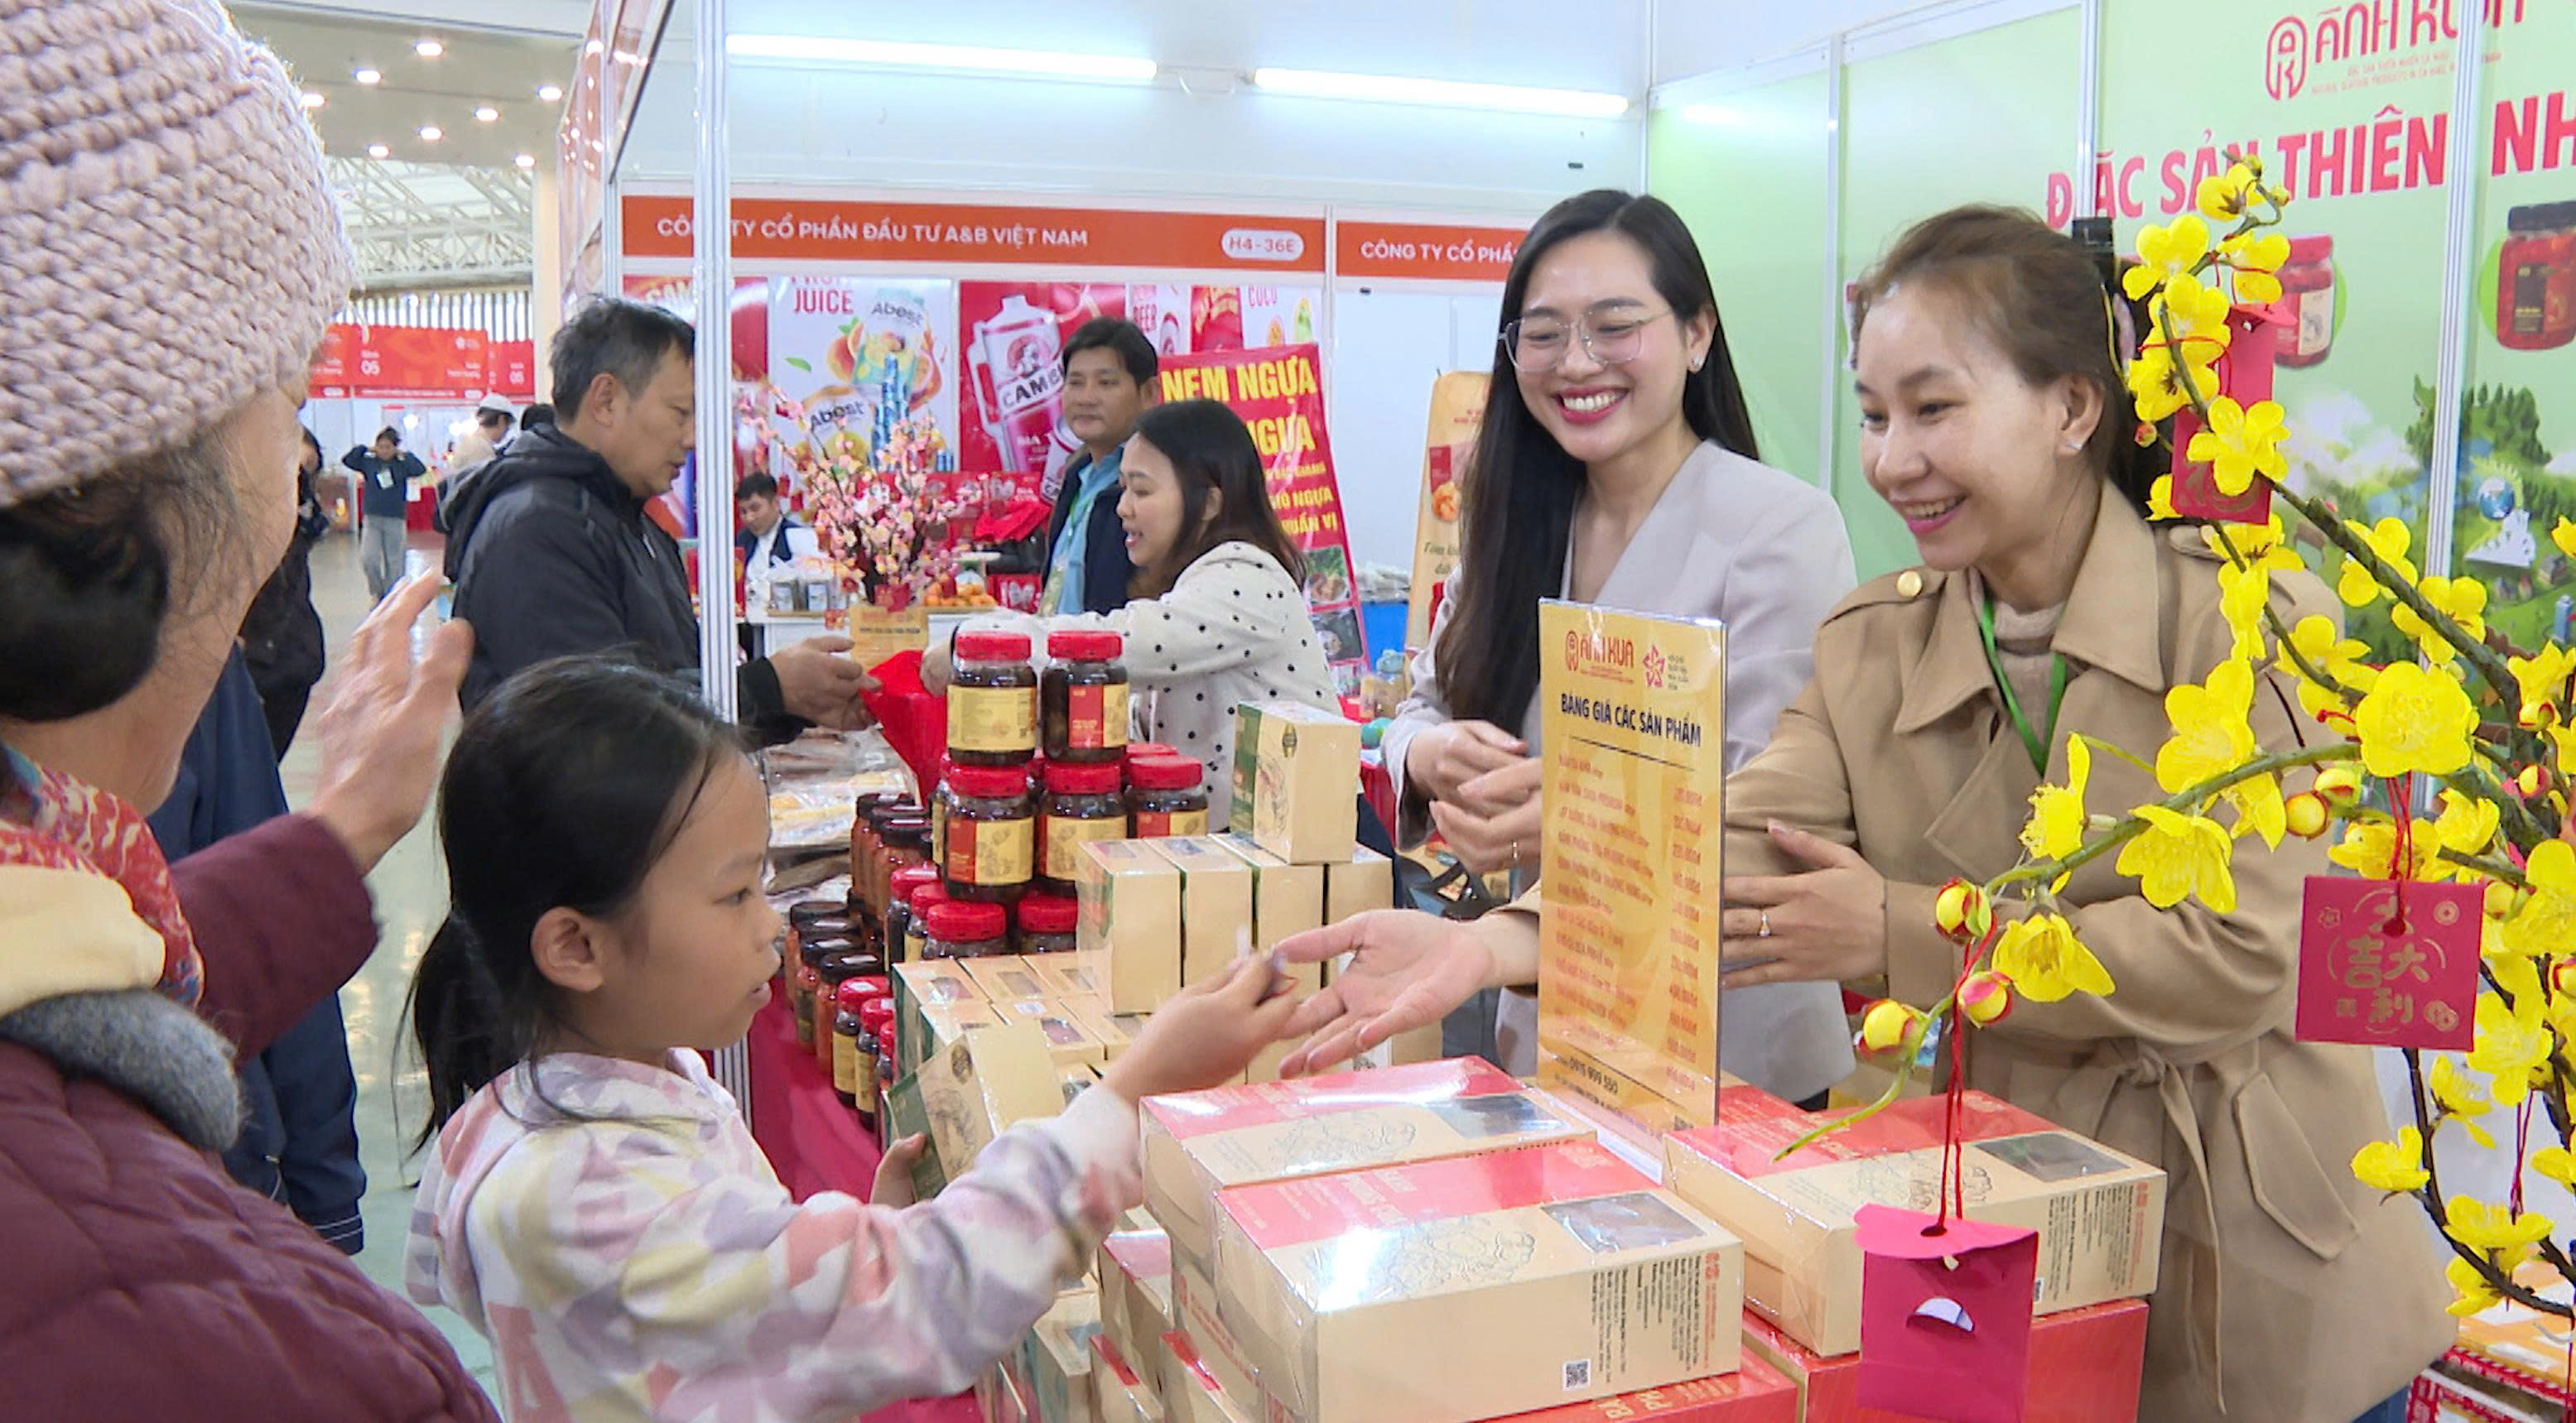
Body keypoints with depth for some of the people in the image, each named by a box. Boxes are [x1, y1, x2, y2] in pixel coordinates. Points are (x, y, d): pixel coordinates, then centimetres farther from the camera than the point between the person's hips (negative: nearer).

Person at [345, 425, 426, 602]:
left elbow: (420, 470, -18)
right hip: (372, 519, 1)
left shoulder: (402, 465, -1)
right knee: (368, 559, -10)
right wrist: (365, 448, -3)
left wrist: (404, 454, -9)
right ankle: (378, 593, 11)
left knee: (393, 563, 7)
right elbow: (347, 460, -4)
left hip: (395, 521, -1)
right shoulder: (368, 462, 3)